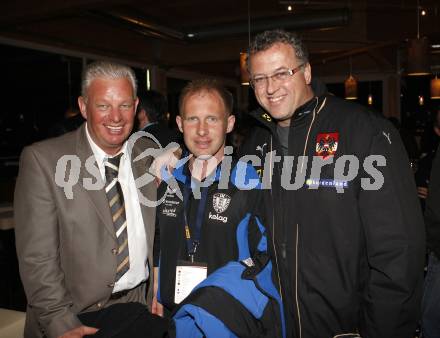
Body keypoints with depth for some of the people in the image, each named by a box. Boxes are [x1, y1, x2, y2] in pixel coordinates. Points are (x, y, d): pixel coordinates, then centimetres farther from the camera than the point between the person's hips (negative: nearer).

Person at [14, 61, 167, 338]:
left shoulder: (152, 156, 3)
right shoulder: (42, 159, -8)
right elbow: (37, 256, -9)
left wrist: (161, 294, 3)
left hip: (141, 307, 2)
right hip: (78, 315, -1)